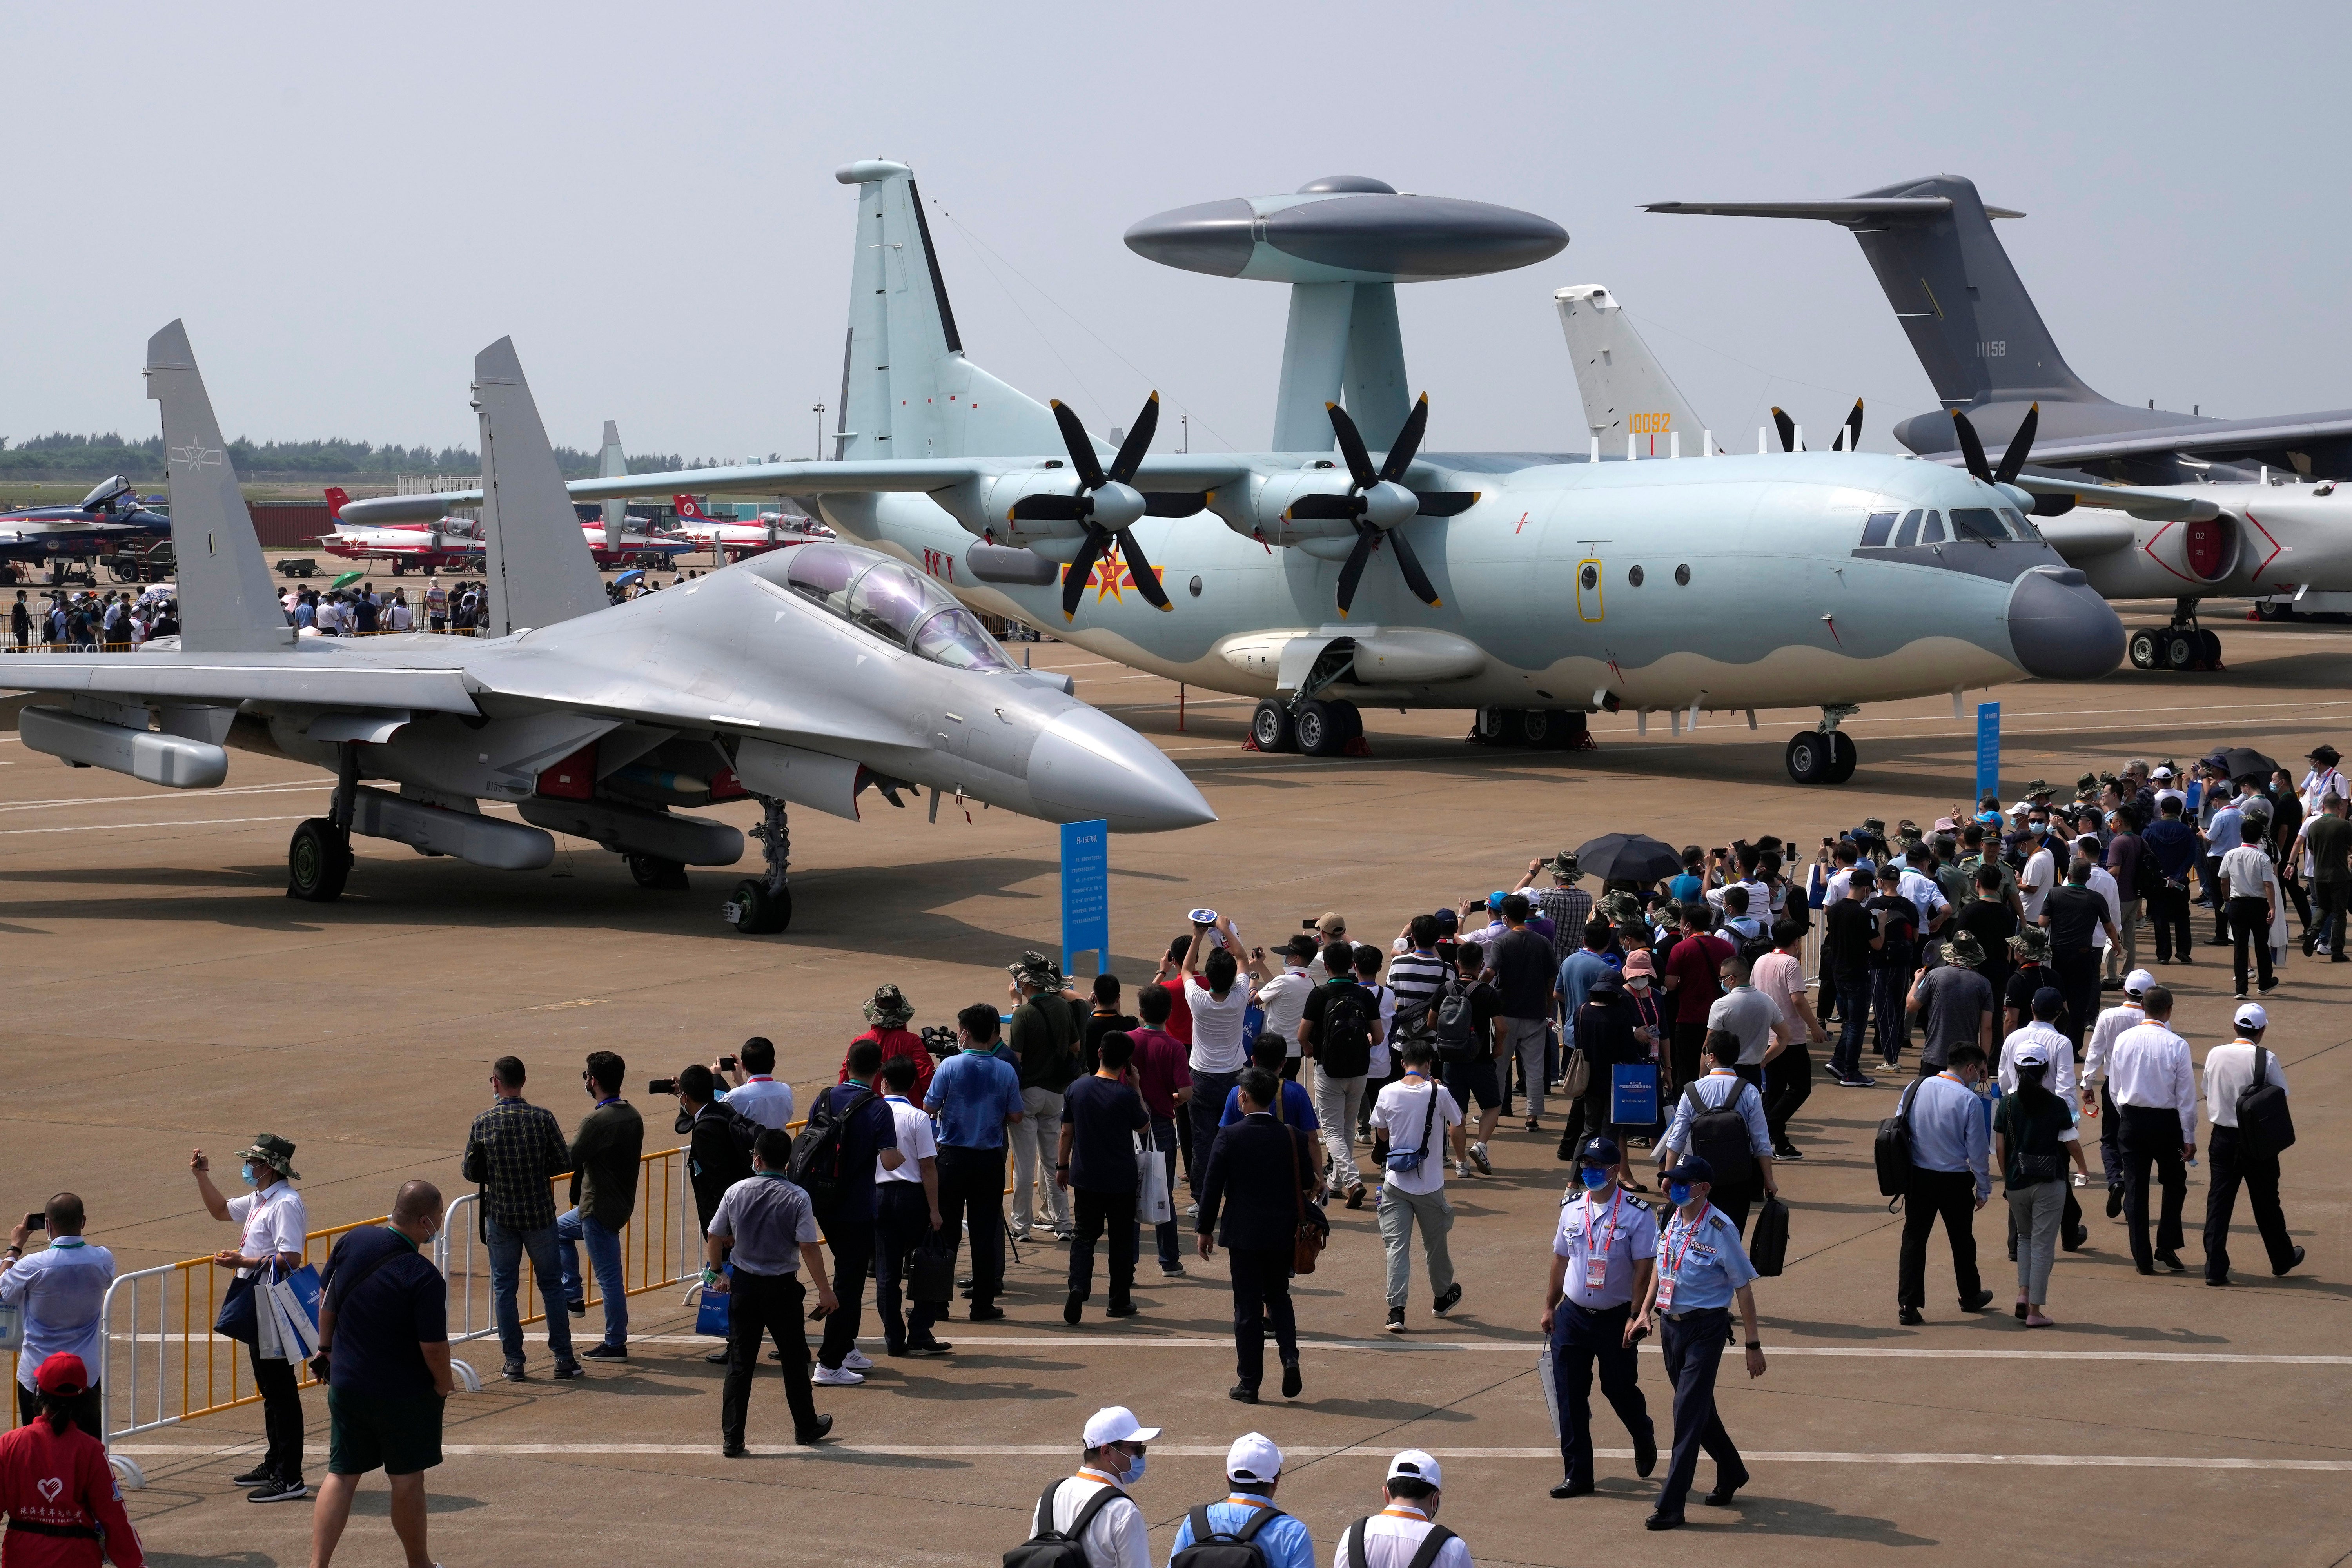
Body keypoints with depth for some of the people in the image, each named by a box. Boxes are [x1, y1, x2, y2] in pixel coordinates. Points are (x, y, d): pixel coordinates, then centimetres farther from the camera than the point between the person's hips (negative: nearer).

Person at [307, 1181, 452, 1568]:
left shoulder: (351, 1242, -5)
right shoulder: (424, 1278, -23)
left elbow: (325, 1300, 7)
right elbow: (434, 1347, -20)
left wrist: (327, 1348, 21)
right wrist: (444, 1386, -2)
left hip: (345, 1385, 5)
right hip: (403, 1394, -5)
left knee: (341, 1476, 12)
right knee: (407, 1480, 11)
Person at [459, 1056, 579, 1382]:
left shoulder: (482, 1123, -9)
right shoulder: (542, 1117, -10)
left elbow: (470, 1172, -1)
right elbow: (564, 1163, -6)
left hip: (501, 1216, 0)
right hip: (540, 1214, 0)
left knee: (504, 1287, 10)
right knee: (551, 1284, 11)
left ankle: (513, 1362, 9)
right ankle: (563, 1358, 10)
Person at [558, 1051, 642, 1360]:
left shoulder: (596, 1121, -23)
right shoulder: (633, 1116, 4)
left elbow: (569, 1161, -19)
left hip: (600, 1210, -9)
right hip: (622, 1203, 9)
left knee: (609, 1277, 0)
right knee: (559, 1230, 27)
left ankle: (616, 1344, 8)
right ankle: (573, 1296, 28)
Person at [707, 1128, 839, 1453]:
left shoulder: (736, 1192, -4)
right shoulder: (797, 1198, -11)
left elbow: (715, 1238, 5)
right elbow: (809, 1248, -14)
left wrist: (716, 1274, 23)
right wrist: (824, 1289, -6)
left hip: (744, 1286, 2)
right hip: (782, 1289, -2)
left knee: (740, 1363, 5)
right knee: (794, 1359, 14)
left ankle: (732, 1438, 1)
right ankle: (806, 1428, 26)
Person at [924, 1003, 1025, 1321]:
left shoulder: (950, 1066, -10)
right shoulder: (1006, 1071, -3)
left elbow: (929, 1109, -4)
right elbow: (1015, 1118, 3)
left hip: (953, 1157, -2)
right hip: (990, 1160, 2)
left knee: (945, 1231, 6)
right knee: (985, 1233, 6)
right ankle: (983, 1303, 7)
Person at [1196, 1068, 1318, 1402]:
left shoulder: (1229, 1138, -11)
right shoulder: (1293, 1138, -4)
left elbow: (1212, 1187, -7)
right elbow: (1308, 1183, 3)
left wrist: (1206, 1230, 3)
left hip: (1243, 1233, -3)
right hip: (1283, 1233, 3)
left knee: (1248, 1305, 5)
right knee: (1278, 1296, 20)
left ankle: (1249, 1381, 7)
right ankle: (1289, 1357, -2)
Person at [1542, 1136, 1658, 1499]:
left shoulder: (1637, 1214, -11)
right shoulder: (1572, 1208, 4)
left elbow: (1644, 1268, -11)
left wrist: (1636, 1317, -16)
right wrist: (1549, 1306, 13)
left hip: (1616, 1318, -4)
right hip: (1572, 1315, 4)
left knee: (1620, 1388, 8)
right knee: (1569, 1394, 1)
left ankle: (1644, 1437, 41)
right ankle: (1577, 1473, 9)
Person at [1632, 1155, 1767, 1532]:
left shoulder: (1720, 1229, -16)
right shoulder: (1672, 1219, 3)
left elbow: (1743, 1287, -11)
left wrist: (1753, 1345, -10)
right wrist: (1645, 1311, 8)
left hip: (1705, 1329, -7)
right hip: (1670, 1324, 7)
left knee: (1689, 1412, -8)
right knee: (1699, 1409, 18)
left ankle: (1670, 1506, -7)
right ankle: (1731, 1473, 40)